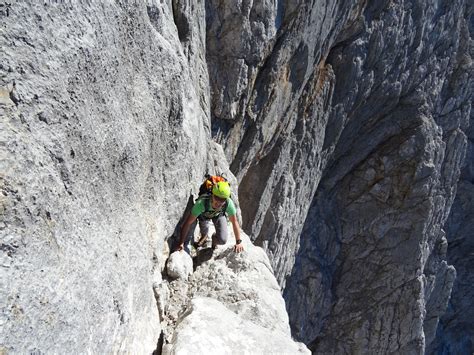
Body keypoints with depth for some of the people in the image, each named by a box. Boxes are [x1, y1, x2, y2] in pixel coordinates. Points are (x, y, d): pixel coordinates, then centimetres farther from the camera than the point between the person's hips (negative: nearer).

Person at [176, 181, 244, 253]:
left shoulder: (229, 203, -41)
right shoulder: (202, 202, -45)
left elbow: (234, 222, -25)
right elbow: (188, 223, -37)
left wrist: (238, 242, -19)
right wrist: (181, 243, -34)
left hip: (219, 214, 1)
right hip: (204, 215, 0)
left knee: (222, 240, -13)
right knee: (204, 233, 16)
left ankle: (214, 238, 23)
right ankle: (204, 236, 55)